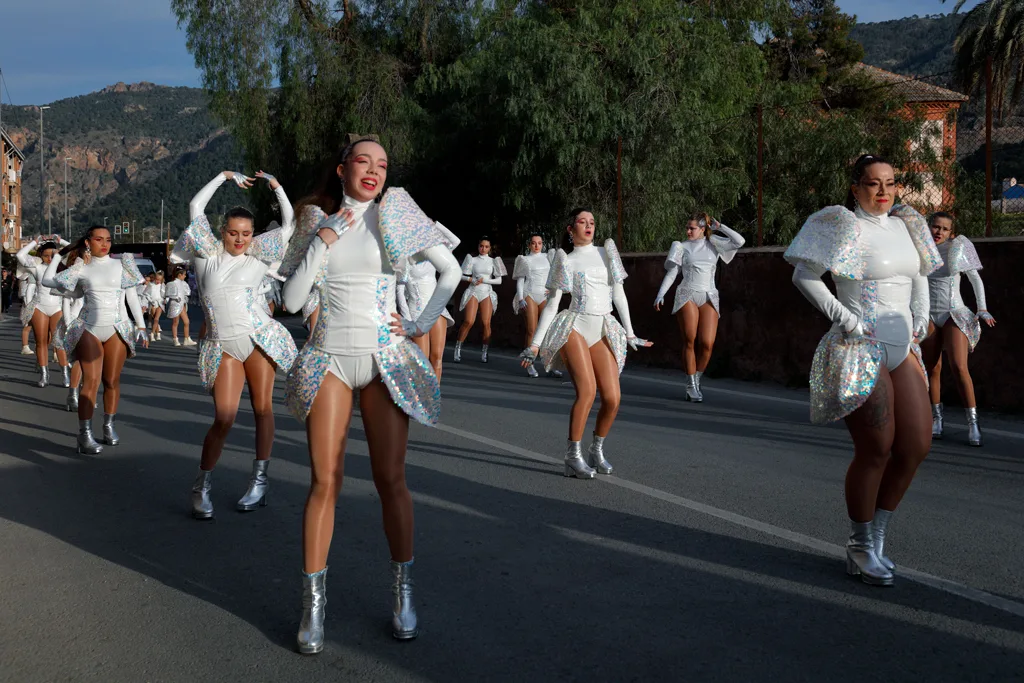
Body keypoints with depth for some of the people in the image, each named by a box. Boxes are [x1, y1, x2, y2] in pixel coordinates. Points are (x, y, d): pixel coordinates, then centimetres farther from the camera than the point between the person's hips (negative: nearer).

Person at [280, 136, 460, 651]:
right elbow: (291, 300, 0)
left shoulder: (395, 214, 3)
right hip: (329, 360, 1)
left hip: (386, 359, -1)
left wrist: (423, 323, 0)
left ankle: (403, 593, 14)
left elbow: (450, 269, 7)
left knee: (391, 479, 0)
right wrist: (322, 242, -7)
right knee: (325, 482, -2)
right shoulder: (316, 221, 6)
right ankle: (313, 603, 6)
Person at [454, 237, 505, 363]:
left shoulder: (492, 261, 10)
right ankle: (458, 348, -5)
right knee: (469, 321, -15)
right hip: (473, 291, -1)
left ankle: (484, 352, -1)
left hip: (487, 292, 1)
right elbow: (461, 276, 8)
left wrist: (484, 280, -7)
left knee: (486, 323, -8)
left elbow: (499, 280, 5)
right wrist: (471, 279, -10)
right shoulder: (472, 260, 9)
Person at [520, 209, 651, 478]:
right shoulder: (565, 261, 8)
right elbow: (551, 304, 6)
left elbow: (618, 293, 17)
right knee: (587, 390, -22)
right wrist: (535, 343, 1)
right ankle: (573, 456, -11)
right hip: (574, 327, -3)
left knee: (612, 398, -9)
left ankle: (597, 451, 12)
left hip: (604, 331, 4)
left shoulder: (607, 252, 17)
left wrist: (629, 333, 14)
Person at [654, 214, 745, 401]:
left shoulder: (714, 244, 12)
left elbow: (739, 241, 0)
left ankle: (696, 381, 10)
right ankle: (691, 386, 2)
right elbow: (671, 273, 5)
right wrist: (661, 295, -5)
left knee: (707, 344, -10)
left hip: (709, 297, 1)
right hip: (687, 295, -1)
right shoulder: (682, 247, 10)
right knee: (690, 342, -6)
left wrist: (719, 227, 6)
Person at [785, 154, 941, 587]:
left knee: (916, 446, 3)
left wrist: (921, 315, 12)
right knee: (876, 451, -6)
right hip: (860, 351, -8)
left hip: (903, 348, 8)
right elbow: (804, 275, -13)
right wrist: (843, 317, -16)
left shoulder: (903, 225, 14)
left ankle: (876, 537, 19)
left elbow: (919, 273, 28)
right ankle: (860, 548, 12)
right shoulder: (844, 225, -8)